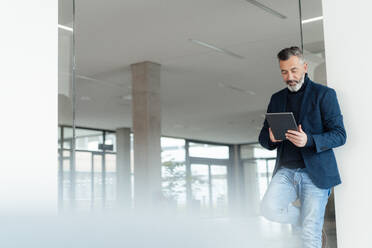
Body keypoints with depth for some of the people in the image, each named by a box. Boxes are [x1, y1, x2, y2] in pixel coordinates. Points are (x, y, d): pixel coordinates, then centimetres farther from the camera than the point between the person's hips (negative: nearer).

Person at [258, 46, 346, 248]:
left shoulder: (324, 94, 0)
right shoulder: (277, 99, 14)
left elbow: (340, 135, -6)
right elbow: (262, 137, 15)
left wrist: (309, 140, -24)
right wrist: (270, 138, -11)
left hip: (315, 173, -4)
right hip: (286, 171, 4)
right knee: (269, 209, -19)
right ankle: (311, 223, 8)